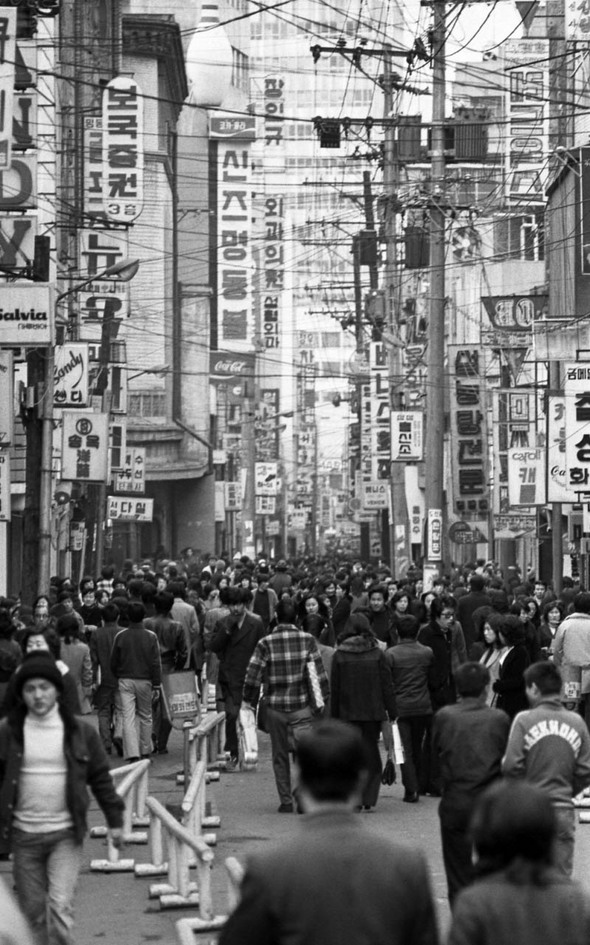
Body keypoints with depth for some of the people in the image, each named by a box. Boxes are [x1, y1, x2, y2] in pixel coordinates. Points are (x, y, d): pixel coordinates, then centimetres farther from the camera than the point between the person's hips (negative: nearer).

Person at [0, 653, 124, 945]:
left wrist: (115, 820, 7)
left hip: (65, 834, -1)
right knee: (33, 911, 8)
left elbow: (101, 778, 7)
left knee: (59, 907, -14)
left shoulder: (80, 731, -2)